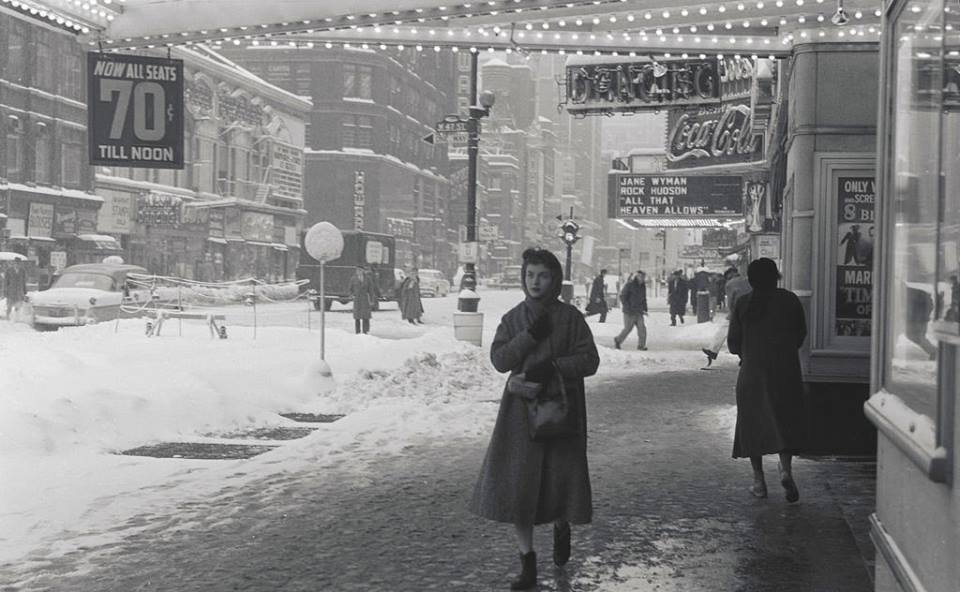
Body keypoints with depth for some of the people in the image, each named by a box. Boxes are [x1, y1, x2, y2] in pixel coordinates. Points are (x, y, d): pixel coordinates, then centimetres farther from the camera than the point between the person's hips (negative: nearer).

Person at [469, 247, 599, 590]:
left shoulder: (570, 317, -2)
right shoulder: (514, 317, 5)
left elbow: (590, 360, -6)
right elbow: (499, 359, -4)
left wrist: (555, 366, -20)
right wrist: (530, 336, -15)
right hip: (522, 408, 1)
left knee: (560, 476, 3)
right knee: (517, 483, -4)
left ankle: (561, 526, 39)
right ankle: (527, 562, 6)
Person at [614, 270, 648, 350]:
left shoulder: (643, 286, 10)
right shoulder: (629, 284, -11)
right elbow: (622, 296, -12)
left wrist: (645, 309, 11)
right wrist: (628, 308, -17)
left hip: (639, 312, 6)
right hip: (629, 313, -6)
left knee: (642, 328, -5)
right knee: (628, 328, 1)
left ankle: (641, 345, 0)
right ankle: (617, 340, 23)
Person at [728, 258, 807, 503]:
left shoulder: (743, 304, -1)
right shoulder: (789, 300, -1)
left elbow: (733, 342, 2)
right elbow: (801, 333, 6)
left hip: (752, 372, 0)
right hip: (785, 370, 0)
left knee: (753, 424, 9)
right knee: (785, 421, 5)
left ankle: (759, 480, 9)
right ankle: (786, 469, -16)